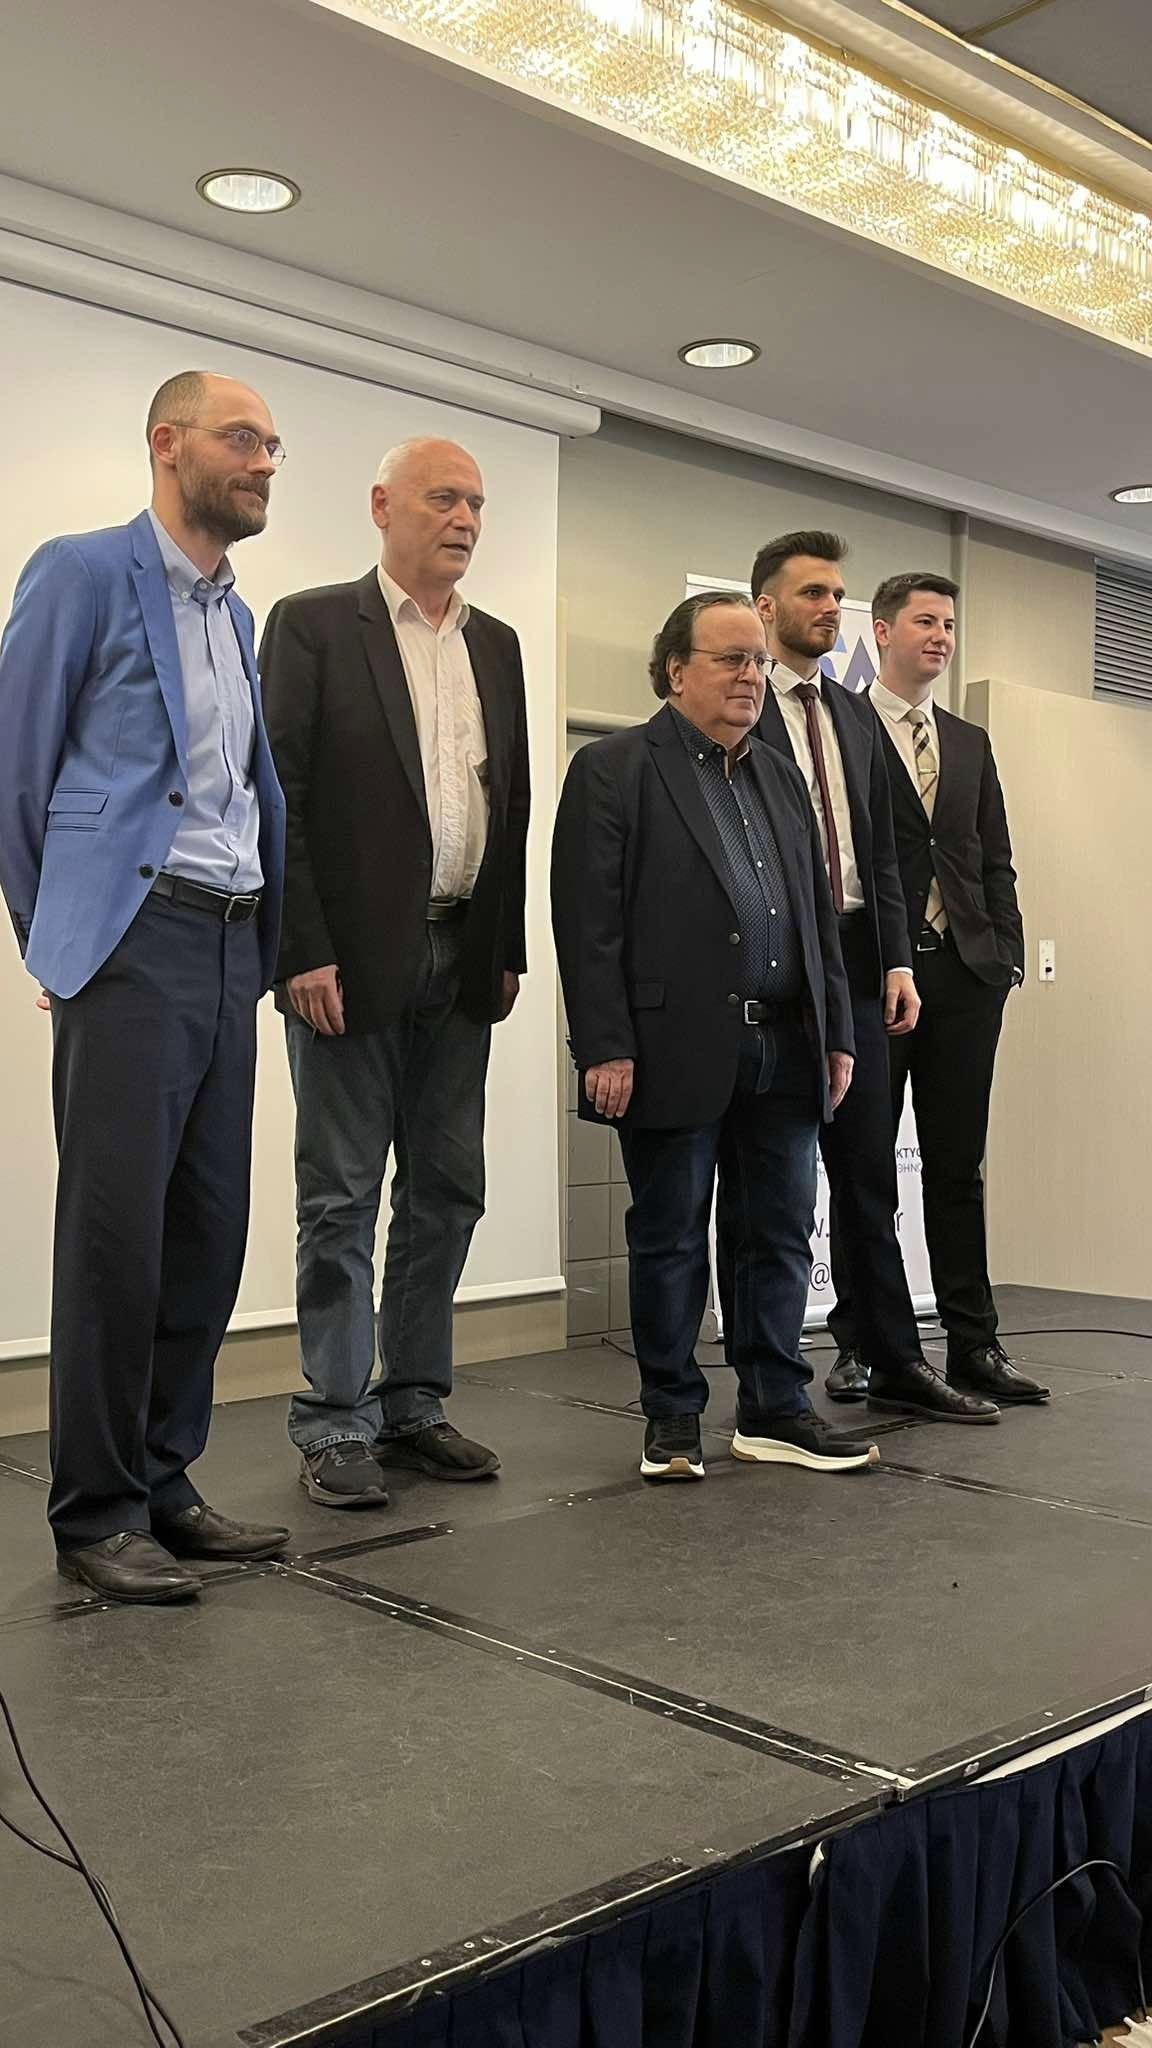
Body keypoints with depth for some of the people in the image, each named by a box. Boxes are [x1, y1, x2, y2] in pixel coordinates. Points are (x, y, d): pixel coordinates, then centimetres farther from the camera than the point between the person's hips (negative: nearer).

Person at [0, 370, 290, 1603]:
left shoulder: (239, 616, 20)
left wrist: (266, 942, 11)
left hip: (231, 948, 7)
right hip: (133, 943, -7)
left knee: (208, 1233, 7)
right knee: (116, 1231, -5)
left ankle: (162, 1486, 19)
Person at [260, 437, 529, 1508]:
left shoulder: (496, 644, 15)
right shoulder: (313, 623, -2)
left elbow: (512, 804, 15)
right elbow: (279, 796, -8)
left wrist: (508, 948, 9)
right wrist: (303, 952, -15)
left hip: (462, 962, 6)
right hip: (352, 958, -5)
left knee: (446, 1192, 9)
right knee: (341, 1198, 1)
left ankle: (413, 1403, 22)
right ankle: (334, 1424, 11)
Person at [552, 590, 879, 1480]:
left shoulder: (780, 777, 17)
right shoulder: (614, 768, -3)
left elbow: (819, 913, 18)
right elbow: (588, 917, -10)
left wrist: (836, 1032, 13)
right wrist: (605, 1047, -16)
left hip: (782, 1052, 6)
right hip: (677, 1052, -6)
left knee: (779, 1234, 10)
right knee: (670, 1241, 6)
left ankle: (775, 1408, 22)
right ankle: (672, 1417, 18)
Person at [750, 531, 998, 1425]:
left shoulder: (855, 713, 16)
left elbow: (881, 848, 14)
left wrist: (897, 961, 5)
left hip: (856, 962, 6)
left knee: (868, 1172, 9)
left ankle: (891, 1359, 17)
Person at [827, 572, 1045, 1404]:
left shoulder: (971, 743, 17)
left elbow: (996, 862, 17)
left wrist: (1008, 955, 6)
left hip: (965, 972, 5)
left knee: (958, 1165, 8)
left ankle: (973, 1343, 14)